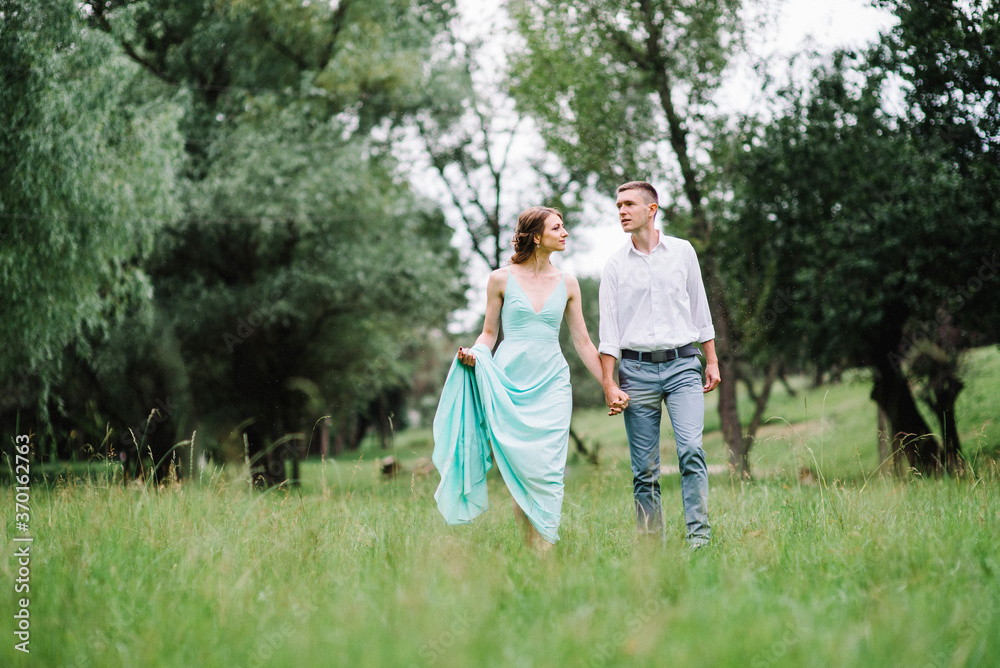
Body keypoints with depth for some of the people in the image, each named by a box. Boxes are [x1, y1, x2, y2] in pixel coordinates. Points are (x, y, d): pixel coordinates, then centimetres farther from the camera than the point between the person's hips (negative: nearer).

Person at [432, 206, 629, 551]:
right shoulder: (502, 279, 4)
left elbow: (583, 343, 14)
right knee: (519, 471, -5)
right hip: (507, 383, -1)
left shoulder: (567, 284, 10)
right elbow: (489, 333, 11)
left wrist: (609, 386, 12)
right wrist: (473, 353, -11)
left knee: (549, 472, -9)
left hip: (551, 383, 2)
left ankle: (546, 552, -7)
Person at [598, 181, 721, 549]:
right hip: (636, 370, 0)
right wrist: (608, 382, -4)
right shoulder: (614, 266, 7)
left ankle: (699, 537, -14)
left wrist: (712, 361, 11)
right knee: (644, 468, 1)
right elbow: (608, 329, 4)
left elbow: (700, 308, 14)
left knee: (691, 450, -16)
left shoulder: (682, 251, 8)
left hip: (682, 365, 0)